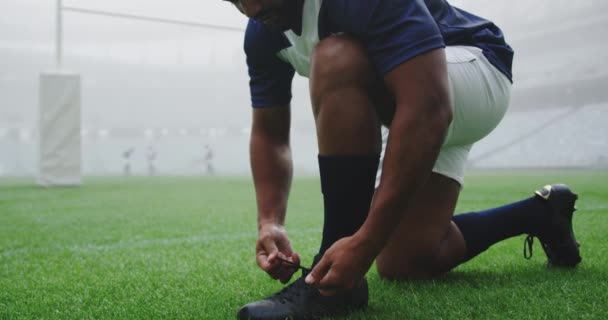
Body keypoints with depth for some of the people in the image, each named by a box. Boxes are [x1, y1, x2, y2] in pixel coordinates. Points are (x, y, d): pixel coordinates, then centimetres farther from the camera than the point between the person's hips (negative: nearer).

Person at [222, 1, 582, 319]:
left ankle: (334, 285, -26)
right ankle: (541, 213, 23)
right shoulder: (262, 32, -8)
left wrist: (365, 241, -43)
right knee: (404, 263, 2)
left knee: (336, 59, -34)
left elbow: (427, 110, -41)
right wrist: (270, 222, -20)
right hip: (418, 110, 8)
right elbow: (269, 133, -3)